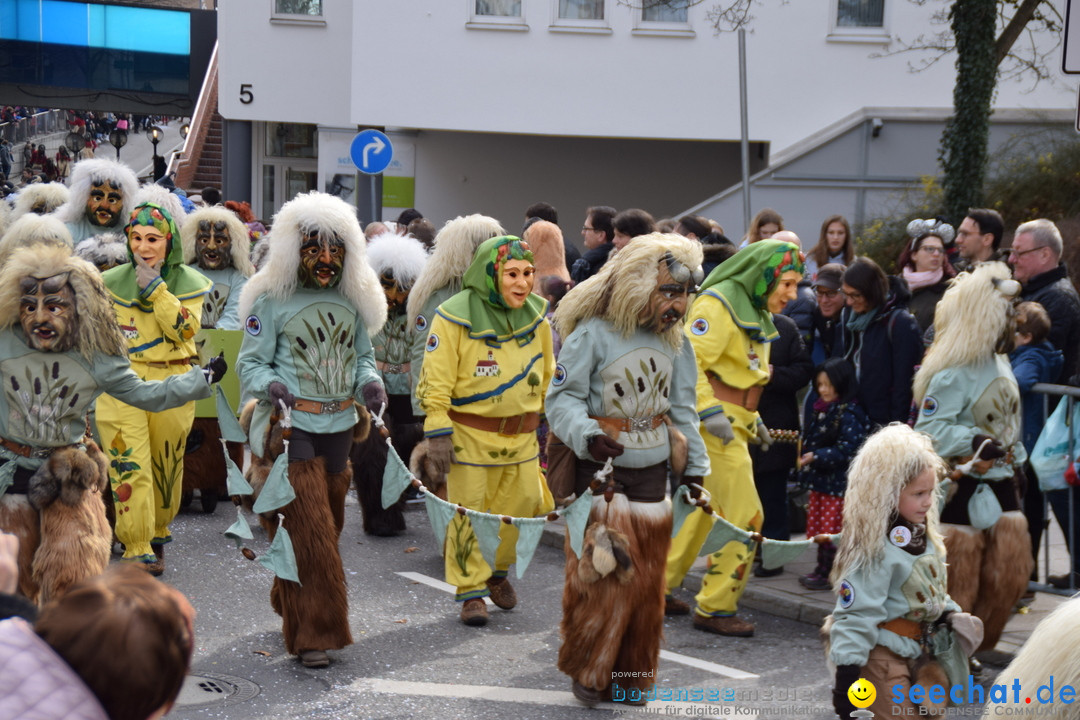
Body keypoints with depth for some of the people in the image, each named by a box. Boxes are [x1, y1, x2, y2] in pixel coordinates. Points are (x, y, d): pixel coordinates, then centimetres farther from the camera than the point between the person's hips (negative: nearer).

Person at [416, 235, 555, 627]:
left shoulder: (536, 316, 3)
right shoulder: (454, 317, -14)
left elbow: (546, 375, 16)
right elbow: (435, 382, -12)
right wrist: (437, 432, -15)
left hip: (520, 434, 5)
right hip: (469, 432, -5)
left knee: (523, 504, 10)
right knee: (468, 511, 1)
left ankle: (496, 570, 34)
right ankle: (470, 590, 14)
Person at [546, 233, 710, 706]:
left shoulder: (676, 343, 7)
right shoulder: (593, 335, -12)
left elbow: (683, 410, 15)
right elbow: (562, 397, -14)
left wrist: (695, 467, 13)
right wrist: (587, 434, -31)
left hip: (652, 475, 6)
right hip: (601, 472, -5)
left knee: (647, 583, 9)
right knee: (601, 578, -9)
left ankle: (631, 674, 22)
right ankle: (588, 671, 9)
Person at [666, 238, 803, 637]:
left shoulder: (754, 313, 18)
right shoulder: (718, 303, -15)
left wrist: (751, 416, 18)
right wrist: (710, 411, -27)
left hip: (731, 425, 10)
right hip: (713, 425, -10)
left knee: (701, 510, 16)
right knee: (743, 515, -8)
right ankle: (715, 608, 0)